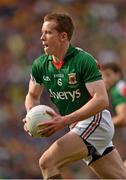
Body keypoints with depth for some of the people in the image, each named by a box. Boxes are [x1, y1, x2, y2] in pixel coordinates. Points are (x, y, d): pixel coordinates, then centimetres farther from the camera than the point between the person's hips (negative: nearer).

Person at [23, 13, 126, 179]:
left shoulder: (84, 60, -17)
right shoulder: (40, 64, 4)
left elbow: (102, 100, -24)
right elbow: (33, 95, 19)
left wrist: (65, 121, -29)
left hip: (95, 122, -7)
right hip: (77, 127, 7)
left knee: (47, 162, -22)